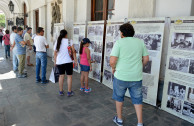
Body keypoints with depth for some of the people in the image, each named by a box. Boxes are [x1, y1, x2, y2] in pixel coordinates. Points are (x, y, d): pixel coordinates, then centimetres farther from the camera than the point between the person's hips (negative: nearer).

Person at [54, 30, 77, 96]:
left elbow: (55, 53, 7)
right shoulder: (69, 41, -5)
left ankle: (61, 91, 22)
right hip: (68, 61, -4)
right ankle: (69, 92, 13)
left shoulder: (57, 42, 5)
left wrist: (55, 62, 17)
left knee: (61, 76, 15)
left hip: (59, 62, 4)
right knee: (69, 76, 6)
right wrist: (75, 60, -1)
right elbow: (73, 51, -8)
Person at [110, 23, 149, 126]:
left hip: (121, 76, -2)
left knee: (119, 97, 18)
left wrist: (113, 68, 1)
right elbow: (146, 59, 8)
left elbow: (112, 61, -18)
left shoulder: (119, 42, -10)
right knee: (137, 99, 16)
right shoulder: (140, 42, 3)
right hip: (137, 77, 3)